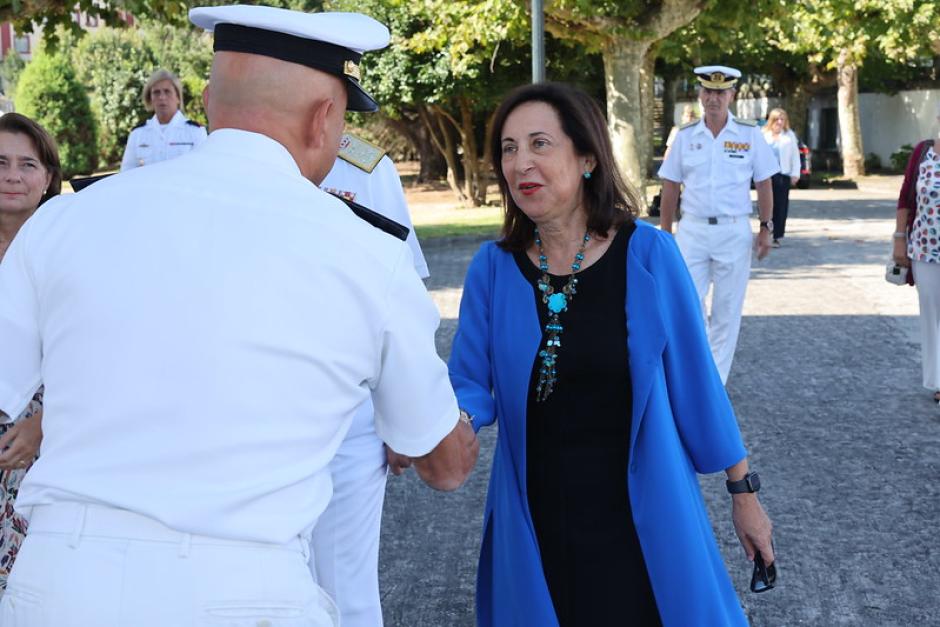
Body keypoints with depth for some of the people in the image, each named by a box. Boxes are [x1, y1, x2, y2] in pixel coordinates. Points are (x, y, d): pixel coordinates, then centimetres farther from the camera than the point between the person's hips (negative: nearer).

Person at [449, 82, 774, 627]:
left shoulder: (647, 254, -11)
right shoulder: (493, 267, -6)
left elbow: (695, 378, -5)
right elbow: (471, 386, -5)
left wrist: (743, 489, 0)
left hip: (644, 514, -2)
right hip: (536, 520, 2)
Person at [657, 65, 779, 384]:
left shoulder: (750, 134, 0)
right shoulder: (686, 136, 4)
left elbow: (764, 184, 4)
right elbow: (671, 187, 8)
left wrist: (766, 228, -1)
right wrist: (664, 232, 5)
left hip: (734, 232, -1)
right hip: (692, 229, 1)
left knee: (727, 310, 5)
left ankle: (716, 382, 15)